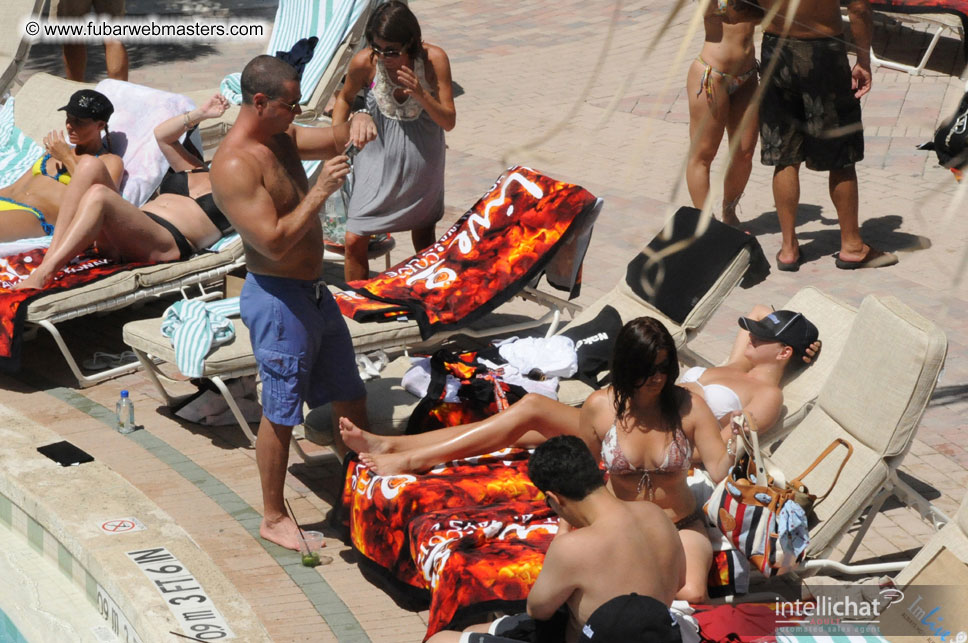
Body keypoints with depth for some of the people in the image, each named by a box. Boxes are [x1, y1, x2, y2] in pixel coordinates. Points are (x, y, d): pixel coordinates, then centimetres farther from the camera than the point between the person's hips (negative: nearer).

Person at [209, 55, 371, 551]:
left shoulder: (280, 138, 6)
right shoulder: (235, 165, -23)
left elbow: (335, 138, 14)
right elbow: (275, 242, -28)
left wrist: (356, 124, -9)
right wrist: (320, 191, -26)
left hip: (313, 291, 10)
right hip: (278, 299, -10)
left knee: (349, 396, 20)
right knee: (280, 415, 3)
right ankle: (274, 518, 18)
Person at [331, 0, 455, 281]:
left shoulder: (434, 59, -20)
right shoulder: (364, 62, -18)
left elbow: (449, 122, -15)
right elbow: (345, 99, 5)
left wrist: (421, 94, -32)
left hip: (421, 162, 0)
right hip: (378, 158, 0)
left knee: (424, 238, 17)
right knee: (354, 240, -5)